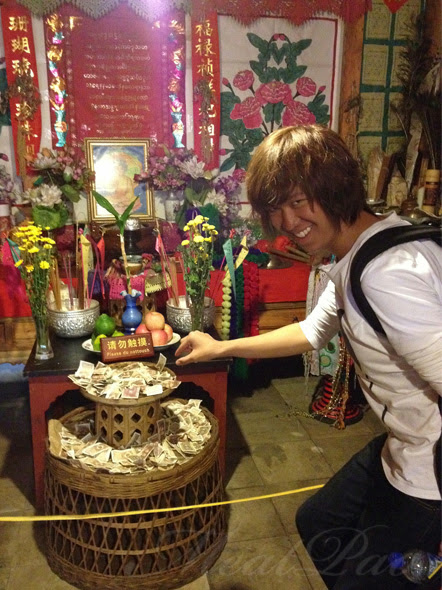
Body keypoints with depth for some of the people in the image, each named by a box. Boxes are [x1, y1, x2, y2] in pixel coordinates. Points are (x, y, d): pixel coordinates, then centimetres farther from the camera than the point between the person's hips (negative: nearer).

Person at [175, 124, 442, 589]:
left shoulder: (389, 271, -31)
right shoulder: (351, 257, 2)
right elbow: (314, 331, 16)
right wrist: (221, 348, 17)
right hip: (401, 448, 10)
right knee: (316, 525, 27)